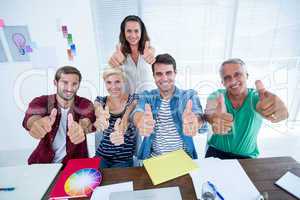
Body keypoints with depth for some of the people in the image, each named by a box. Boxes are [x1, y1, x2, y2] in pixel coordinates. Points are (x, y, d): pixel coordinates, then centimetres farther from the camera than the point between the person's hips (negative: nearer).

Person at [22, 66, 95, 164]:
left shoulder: (85, 104, -10)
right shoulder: (41, 102, -7)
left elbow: (87, 120, -30)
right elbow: (30, 117, -27)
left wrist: (80, 128, -52)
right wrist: (36, 123, -50)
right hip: (43, 161, 2)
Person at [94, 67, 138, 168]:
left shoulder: (133, 100, -10)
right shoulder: (100, 101, -2)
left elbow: (127, 117, -30)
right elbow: (97, 115, -24)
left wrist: (120, 132, -52)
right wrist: (99, 121, -48)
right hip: (102, 155, 2)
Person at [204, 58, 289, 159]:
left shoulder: (256, 97, -10)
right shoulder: (216, 96, -9)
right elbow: (210, 112, -31)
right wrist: (215, 117, -54)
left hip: (246, 157, 2)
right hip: (216, 152, -1)